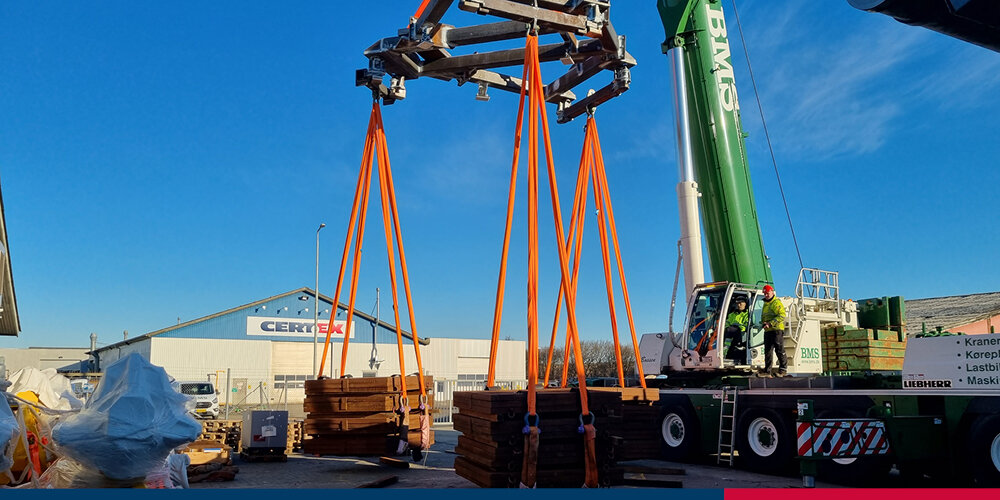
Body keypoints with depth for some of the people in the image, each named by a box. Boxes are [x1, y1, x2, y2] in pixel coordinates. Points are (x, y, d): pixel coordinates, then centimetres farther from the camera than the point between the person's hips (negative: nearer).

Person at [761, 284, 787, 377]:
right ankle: (767, 371, 5)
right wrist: (764, 323, 7)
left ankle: (783, 369, 4)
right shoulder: (765, 304, 22)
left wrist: (770, 324, -20)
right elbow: (763, 317, 29)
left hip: (777, 330, -8)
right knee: (767, 351, 4)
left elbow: (781, 316, -15)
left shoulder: (777, 303, -5)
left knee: (779, 350, -5)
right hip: (767, 331, 8)